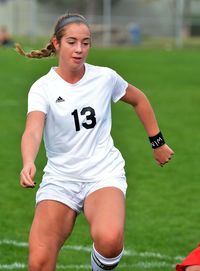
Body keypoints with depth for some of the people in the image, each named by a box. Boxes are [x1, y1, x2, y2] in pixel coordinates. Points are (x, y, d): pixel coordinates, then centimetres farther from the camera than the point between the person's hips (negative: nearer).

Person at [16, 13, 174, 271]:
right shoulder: (42, 88, -8)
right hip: (59, 178, 0)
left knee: (109, 239, -33)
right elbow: (32, 131, -26)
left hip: (104, 174, 0)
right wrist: (28, 163, -46)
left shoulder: (105, 77, -2)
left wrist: (157, 143, 20)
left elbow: (139, 100, 19)